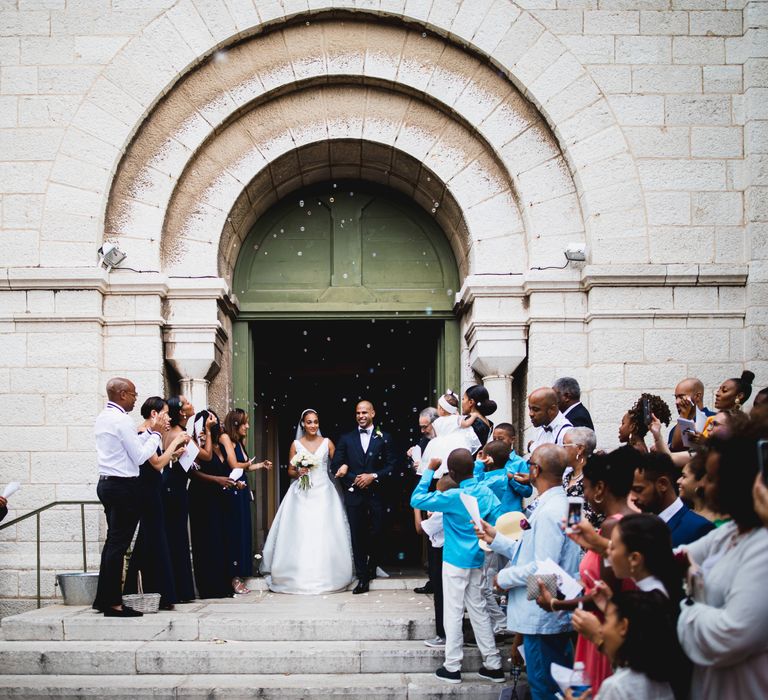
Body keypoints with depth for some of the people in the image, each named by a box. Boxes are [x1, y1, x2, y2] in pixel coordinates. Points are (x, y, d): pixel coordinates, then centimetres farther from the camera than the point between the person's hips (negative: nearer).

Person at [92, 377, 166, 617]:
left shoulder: (102, 418, 13)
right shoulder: (122, 420, -16)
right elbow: (140, 456, -14)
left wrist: (149, 432, 16)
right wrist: (156, 434, -4)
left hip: (107, 483, 10)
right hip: (124, 487, -10)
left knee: (113, 541, 15)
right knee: (119, 544, -7)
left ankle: (103, 598, 19)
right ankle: (113, 604, -5)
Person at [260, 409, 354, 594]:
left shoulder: (327, 443, 6)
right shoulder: (296, 444, 7)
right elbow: (289, 471, 9)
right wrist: (298, 472, -10)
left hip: (323, 493, 0)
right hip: (301, 494, 0)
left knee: (324, 534, -4)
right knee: (300, 535, -5)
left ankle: (324, 577, 1)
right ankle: (300, 577, 0)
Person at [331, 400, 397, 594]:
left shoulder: (384, 438, 6)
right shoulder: (346, 439, 9)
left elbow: (390, 466, 3)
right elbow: (335, 465, 4)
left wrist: (373, 476, -12)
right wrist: (354, 479, -8)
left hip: (376, 493, -1)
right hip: (354, 494, 1)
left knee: (376, 534, 2)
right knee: (357, 536, -1)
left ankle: (372, 567, 27)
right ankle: (362, 578, 1)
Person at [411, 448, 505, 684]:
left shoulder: (453, 497, -19)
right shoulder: (486, 493, -4)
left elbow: (416, 500, -15)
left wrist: (429, 470, -9)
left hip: (455, 561, -5)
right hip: (477, 561, 6)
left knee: (453, 612, 4)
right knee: (478, 609, 14)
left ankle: (452, 667, 10)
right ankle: (493, 665, 16)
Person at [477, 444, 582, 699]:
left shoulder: (550, 511, -22)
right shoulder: (554, 504, 12)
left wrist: (504, 577, -14)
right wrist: (496, 539, 14)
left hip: (543, 618, -11)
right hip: (554, 617, 11)